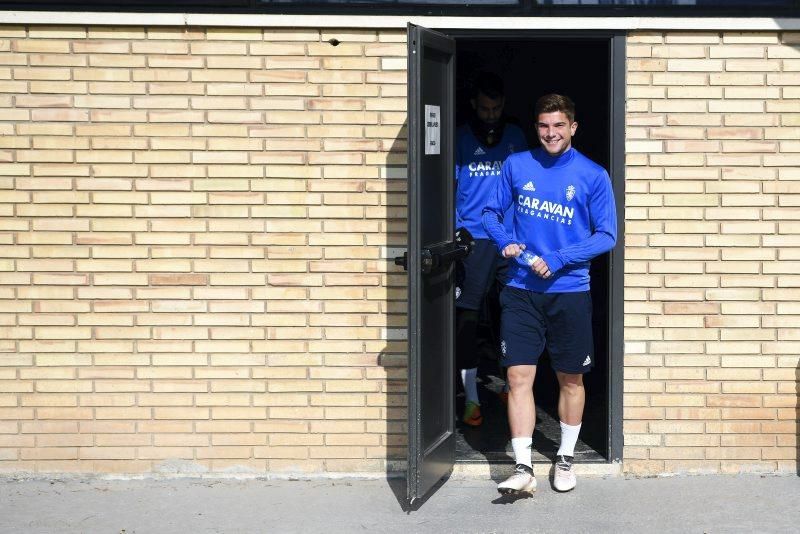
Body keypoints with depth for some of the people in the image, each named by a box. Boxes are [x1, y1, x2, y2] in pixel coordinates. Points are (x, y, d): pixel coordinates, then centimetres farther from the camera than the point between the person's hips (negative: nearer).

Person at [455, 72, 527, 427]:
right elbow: (449, 186, 3)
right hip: (471, 238, -2)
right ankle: (472, 399, -1)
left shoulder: (516, 137, 11)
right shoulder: (460, 139, 4)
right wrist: (453, 230, -8)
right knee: (466, 315, -6)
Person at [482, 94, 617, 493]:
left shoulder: (593, 175, -3)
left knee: (570, 379, 10)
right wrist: (505, 242, -9)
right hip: (521, 291, 1)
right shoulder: (517, 166, 4)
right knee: (519, 375, -5)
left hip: (569, 291, -1)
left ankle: (565, 459, 26)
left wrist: (557, 260, -14)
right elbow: (492, 212, 12)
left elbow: (606, 235, -3)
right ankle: (523, 468, -1)